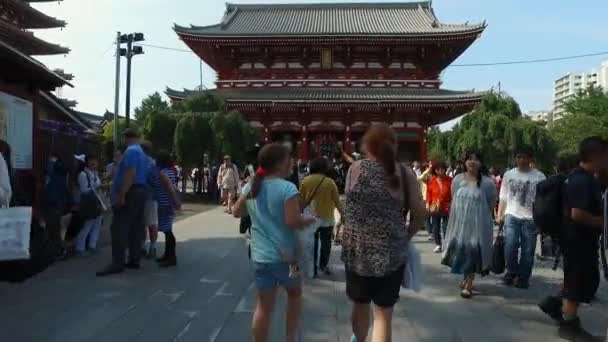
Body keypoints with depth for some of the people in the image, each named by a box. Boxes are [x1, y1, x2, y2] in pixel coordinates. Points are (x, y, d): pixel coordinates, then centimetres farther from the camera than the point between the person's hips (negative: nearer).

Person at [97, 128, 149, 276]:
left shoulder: (131, 151, -11)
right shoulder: (142, 152, 20)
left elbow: (130, 174, -21)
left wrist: (121, 195, -23)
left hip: (130, 193, -10)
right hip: (140, 191, 10)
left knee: (119, 229, -10)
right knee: (136, 228, 9)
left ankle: (117, 263, -11)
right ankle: (134, 260, 13)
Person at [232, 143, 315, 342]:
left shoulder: (250, 187, 3)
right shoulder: (287, 188, -17)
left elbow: (237, 212, 14)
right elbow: (292, 221, -24)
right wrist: (310, 219, -6)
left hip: (260, 256, 4)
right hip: (285, 255, -4)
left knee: (264, 306, 12)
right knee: (294, 294, 23)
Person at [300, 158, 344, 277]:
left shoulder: (305, 181, -6)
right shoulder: (330, 182, -9)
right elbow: (337, 201, -3)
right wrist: (342, 214, 9)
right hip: (327, 219, -1)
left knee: (312, 244, 11)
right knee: (325, 244, 16)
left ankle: (312, 268, 15)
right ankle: (323, 265, 25)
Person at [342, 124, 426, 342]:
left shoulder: (355, 169, -2)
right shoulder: (406, 174, -2)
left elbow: (349, 207, 1)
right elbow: (420, 213, -3)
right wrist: (405, 237, 11)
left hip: (356, 250, 1)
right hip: (391, 253, -1)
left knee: (360, 305, 22)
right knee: (384, 313, 9)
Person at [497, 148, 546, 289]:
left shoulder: (539, 177, -1)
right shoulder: (509, 174, 7)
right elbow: (503, 198, 11)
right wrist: (499, 215, 5)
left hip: (530, 218, -1)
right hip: (511, 216, 1)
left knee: (527, 251, 5)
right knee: (510, 247, -6)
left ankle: (523, 277, 20)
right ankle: (512, 272, 18)